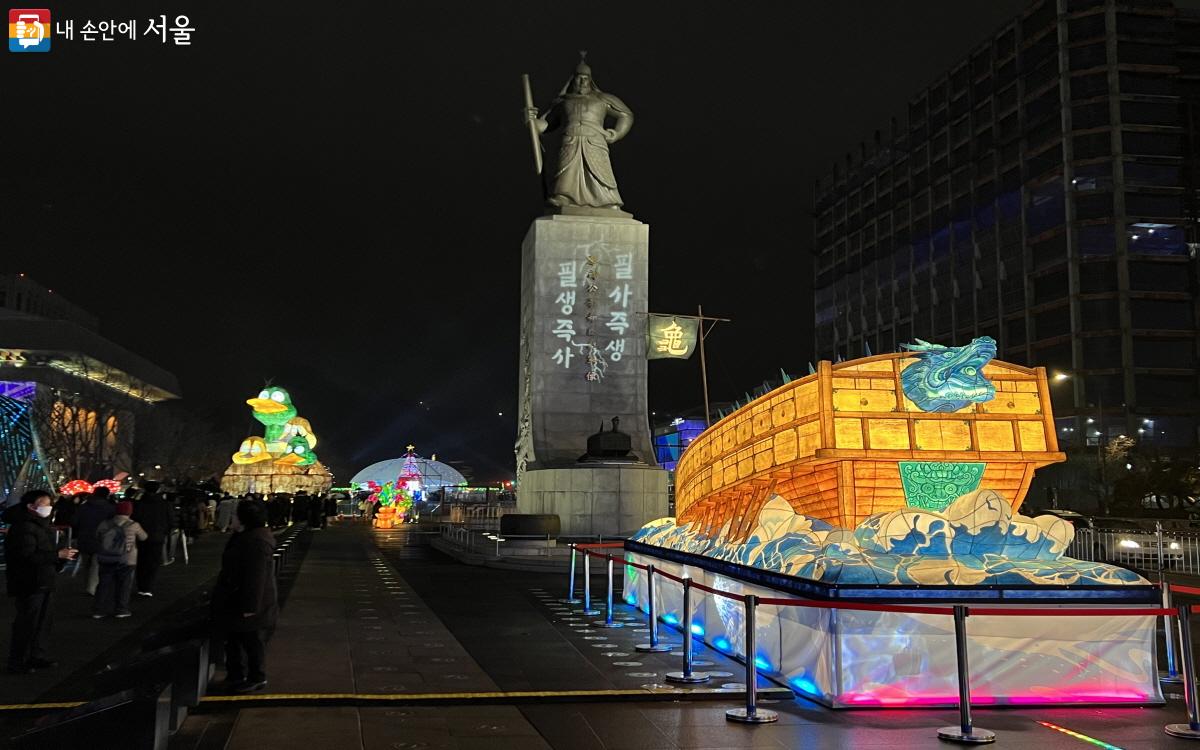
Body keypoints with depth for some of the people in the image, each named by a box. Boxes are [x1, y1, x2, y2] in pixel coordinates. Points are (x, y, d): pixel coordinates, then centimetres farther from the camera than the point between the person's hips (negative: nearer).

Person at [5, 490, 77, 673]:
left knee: (43, 622, 15)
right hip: (29, 584, -10)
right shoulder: (23, 527, -17)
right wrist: (58, 555, -24)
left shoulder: (41, 524, 16)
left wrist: (62, 555, 5)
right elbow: (27, 556, -26)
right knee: (26, 623, -4)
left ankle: (37, 657, 26)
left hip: (44, 583, 10)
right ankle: (17, 663, 5)